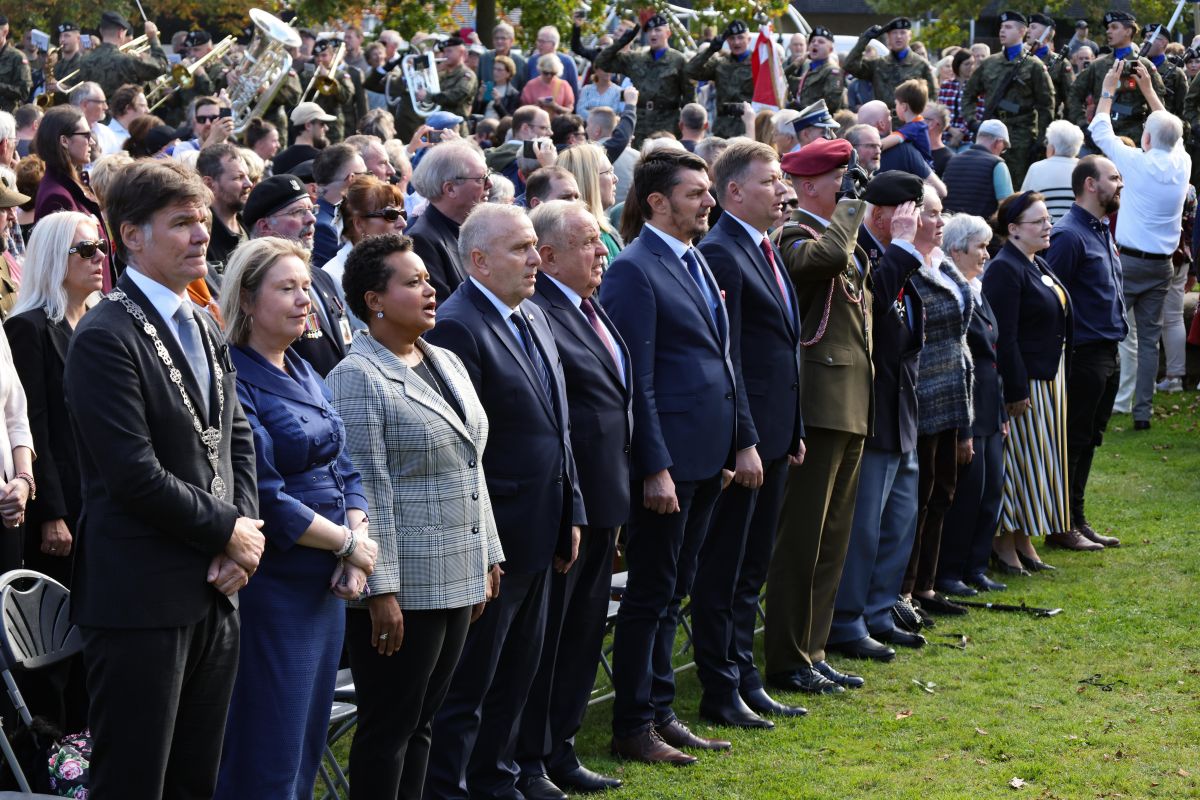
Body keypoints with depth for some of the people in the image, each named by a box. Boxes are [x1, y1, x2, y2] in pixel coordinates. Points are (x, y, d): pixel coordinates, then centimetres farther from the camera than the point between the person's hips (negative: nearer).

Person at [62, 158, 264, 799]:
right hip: (142, 601, -8)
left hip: (212, 595, 8)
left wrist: (244, 531, 0)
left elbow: (236, 439, 17)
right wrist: (228, 531, -10)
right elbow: (135, 474, -19)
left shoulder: (203, 329, 16)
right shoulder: (106, 337, -13)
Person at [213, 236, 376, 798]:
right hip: (274, 587, -8)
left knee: (307, 749, 13)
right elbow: (265, 499, -19)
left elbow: (343, 470, 14)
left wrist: (357, 545, -3)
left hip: (327, 585, 8)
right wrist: (347, 544, -11)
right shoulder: (234, 382, -14)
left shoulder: (306, 376, 13)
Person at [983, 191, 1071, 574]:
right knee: (1019, 459, -2)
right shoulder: (1004, 270, -17)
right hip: (1023, 382, -10)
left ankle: (1023, 541, 22)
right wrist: (1016, 392, -23)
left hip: (1047, 380, 10)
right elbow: (1003, 337, -21)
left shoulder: (1039, 265, 13)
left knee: (1040, 462, 13)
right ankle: (1004, 543, 7)